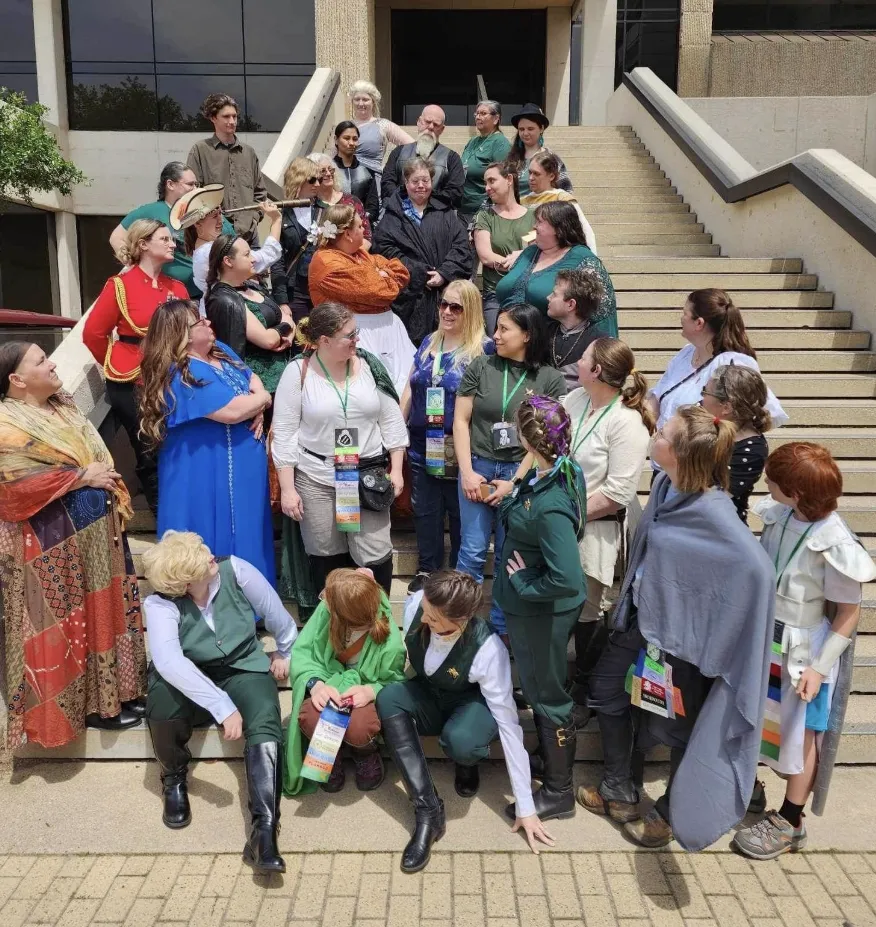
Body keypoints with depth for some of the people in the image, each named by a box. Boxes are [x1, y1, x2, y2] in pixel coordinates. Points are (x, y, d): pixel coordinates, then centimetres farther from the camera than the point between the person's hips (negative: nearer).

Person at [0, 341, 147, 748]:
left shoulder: (63, 406, 12)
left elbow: (100, 456, 16)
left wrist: (117, 497, 3)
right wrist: (82, 476, -17)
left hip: (97, 527, 8)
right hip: (57, 542, -8)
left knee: (107, 612, 15)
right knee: (76, 624, 4)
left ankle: (117, 689, 29)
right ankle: (91, 704, 18)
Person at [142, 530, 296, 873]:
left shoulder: (234, 570, -17)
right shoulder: (160, 603, -22)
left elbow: (276, 615, 0)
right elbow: (168, 660, -39)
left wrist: (284, 652, 15)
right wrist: (222, 706, -47)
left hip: (243, 671, 1)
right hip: (190, 681, -1)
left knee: (265, 725, -28)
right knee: (163, 699, -33)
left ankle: (264, 829, -32)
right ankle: (174, 777, -3)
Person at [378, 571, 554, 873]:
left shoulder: (488, 650, -35)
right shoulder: (415, 605, -26)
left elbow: (508, 724, -30)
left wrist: (526, 807, -27)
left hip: (471, 704, -4)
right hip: (428, 697, 4)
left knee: (460, 740, -39)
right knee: (388, 697, -30)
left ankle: (469, 762, 2)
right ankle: (428, 811, -24)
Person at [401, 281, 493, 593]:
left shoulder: (484, 349, -9)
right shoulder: (429, 342, 11)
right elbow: (409, 389, 14)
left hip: (459, 448, -5)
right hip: (421, 444, 6)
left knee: (460, 512, 10)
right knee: (425, 510, 14)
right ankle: (427, 570, 29)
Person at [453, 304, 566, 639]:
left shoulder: (550, 378, -2)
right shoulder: (480, 367, 1)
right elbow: (460, 420, 3)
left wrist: (515, 483, -7)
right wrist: (467, 472, -4)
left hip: (521, 473, 0)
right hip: (478, 467, 1)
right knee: (472, 551, 2)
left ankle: (501, 628, 23)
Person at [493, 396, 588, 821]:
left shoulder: (549, 506, -35)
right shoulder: (566, 469, -9)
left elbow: (566, 580, -37)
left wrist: (523, 583, -22)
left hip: (540, 612, -9)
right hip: (532, 608, 9)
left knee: (546, 695, 11)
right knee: (540, 687, 28)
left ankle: (558, 792, 32)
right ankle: (551, 759, 53)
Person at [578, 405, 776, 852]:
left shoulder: (713, 512, -31)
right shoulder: (665, 485, -6)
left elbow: (758, 570, -39)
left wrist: (717, 626, -29)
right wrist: (631, 602, 14)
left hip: (679, 632, -8)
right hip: (640, 618, 9)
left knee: (679, 724, 14)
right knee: (606, 690, 21)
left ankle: (670, 813, 41)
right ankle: (619, 791, 42)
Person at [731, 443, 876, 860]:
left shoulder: (833, 544, -26)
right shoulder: (779, 515, -10)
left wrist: (820, 668, -17)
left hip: (804, 650, -6)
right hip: (766, 636, 7)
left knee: (801, 731, 11)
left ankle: (790, 822, 28)